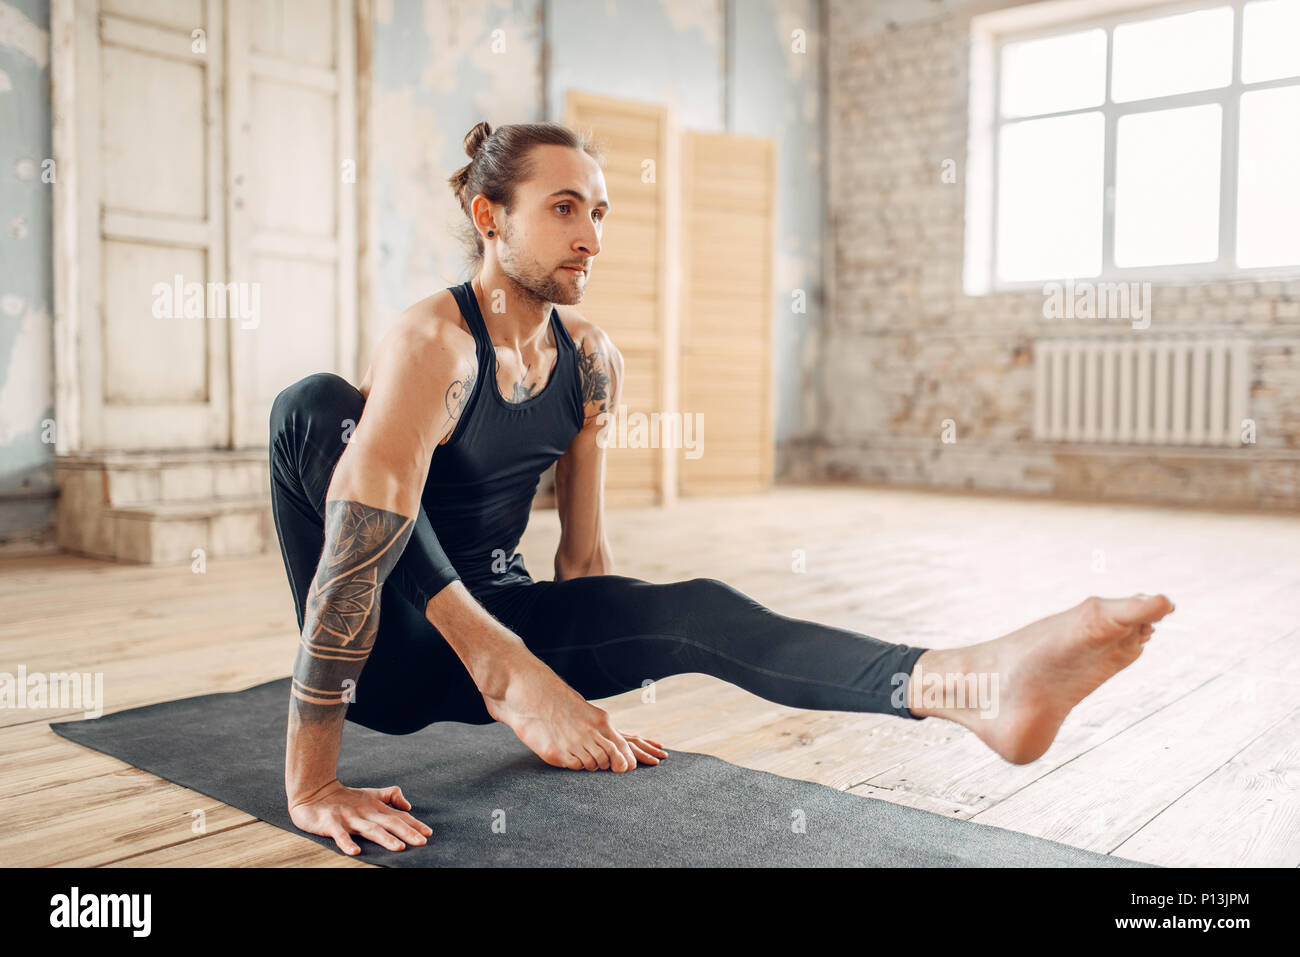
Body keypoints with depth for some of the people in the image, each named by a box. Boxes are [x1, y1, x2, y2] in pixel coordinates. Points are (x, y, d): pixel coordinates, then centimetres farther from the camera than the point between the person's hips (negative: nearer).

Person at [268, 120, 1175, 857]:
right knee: (315, 405, -29)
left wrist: (579, 686, 9)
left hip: (491, 620, 5)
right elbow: (353, 553, -30)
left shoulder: (592, 359, -3)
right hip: (389, 650, -4)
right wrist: (312, 785, -32)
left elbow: (584, 549, 4)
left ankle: (978, 680, -42)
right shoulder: (431, 345, -24)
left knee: (697, 611, -21)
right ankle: (500, 672, -32)